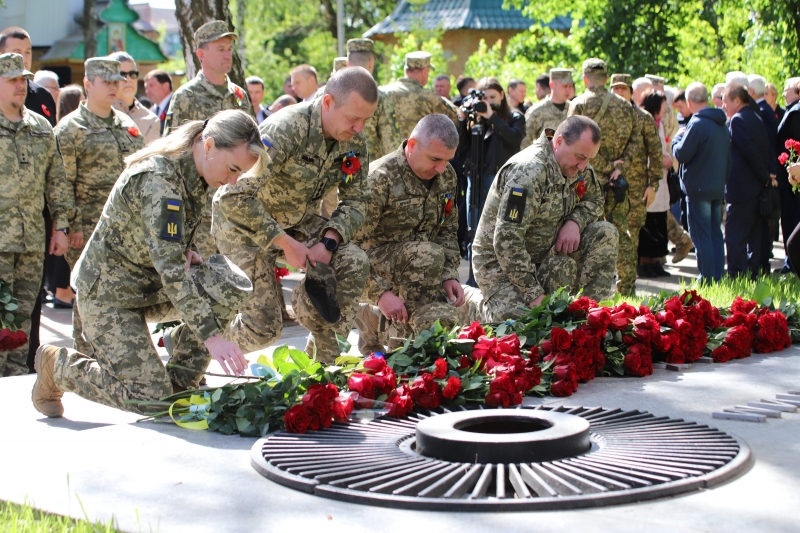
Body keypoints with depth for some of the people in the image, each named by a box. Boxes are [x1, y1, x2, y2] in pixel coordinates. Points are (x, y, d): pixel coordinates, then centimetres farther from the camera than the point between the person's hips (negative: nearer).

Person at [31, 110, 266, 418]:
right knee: (151, 399, -13)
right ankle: (58, 366, 9)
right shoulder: (158, 178, -27)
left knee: (233, 284, -15)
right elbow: (169, 268, -34)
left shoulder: (194, 173, 0)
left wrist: (183, 251, -4)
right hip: (111, 291, -8)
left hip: (150, 285, 8)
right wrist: (211, 335, -37)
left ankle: (181, 380, -2)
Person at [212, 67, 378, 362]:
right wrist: (285, 243, -31)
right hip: (246, 223, -6)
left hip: (299, 219, 6)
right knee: (262, 328, -10)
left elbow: (355, 201, -3)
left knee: (354, 262, -19)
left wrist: (329, 241, -23)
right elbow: (235, 197, -35)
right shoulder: (285, 130, -32)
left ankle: (326, 355, -1)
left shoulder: (354, 142, -10)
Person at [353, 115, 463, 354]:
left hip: (415, 266, 8)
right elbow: (353, 243, -22)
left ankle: (373, 319, 15)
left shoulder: (446, 176, 2)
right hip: (372, 266, -7)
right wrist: (381, 293, -30)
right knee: (428, 255, -34)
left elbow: (447, 231, 11)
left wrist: (449, 275, -5)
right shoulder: (380, 179, -20)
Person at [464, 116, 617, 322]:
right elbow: (507, 241, -30)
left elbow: (594, 201, 16)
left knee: (605, 234, -8)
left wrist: (574, 221, -10)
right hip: (500, 260, -7)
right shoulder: (528, 172, -28)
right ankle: (471, 299, 3)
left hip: (545, 254, 8)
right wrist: (534, 294, -28)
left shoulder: (576, 166, -2)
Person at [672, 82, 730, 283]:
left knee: (701, 236, -4)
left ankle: (707, 279, -4)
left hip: (698, 189, -8)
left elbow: (681, 154, -18)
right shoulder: (722, 125, 10)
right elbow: (728, 159, 17)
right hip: (718, 188, 8)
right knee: (715, 234, 13)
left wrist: (677, 137, 0)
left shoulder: (698, 124, -18)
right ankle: (718, 277, 16)